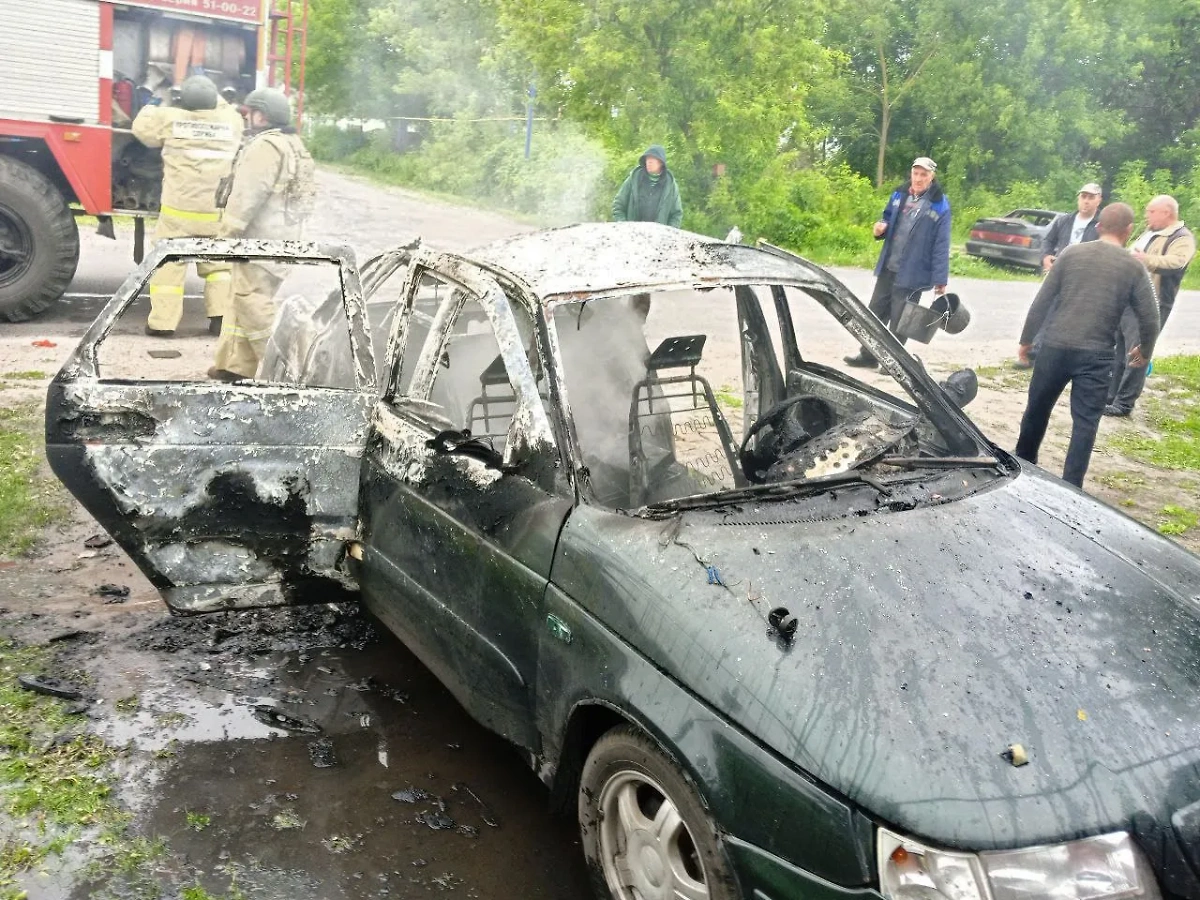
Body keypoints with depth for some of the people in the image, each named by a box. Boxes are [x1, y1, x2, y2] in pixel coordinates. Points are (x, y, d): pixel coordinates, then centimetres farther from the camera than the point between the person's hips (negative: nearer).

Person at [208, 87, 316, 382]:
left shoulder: (265, 146, -15)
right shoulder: (293, 145, 17)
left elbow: (247, 197, -20)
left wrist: (226, 234, -15)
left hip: (261, 239, -10)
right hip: (283, 234, 10)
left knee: (255, 302, -6)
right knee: (245, 299, 15)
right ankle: (236, 364, 20)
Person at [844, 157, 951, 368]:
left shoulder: (939, 206, -12)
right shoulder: (899, 195, 5)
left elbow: (941, 246, -13)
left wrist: (940, 280, -16)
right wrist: (881, 227, -4)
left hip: (912, 274, -6)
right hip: (888, 268, 6)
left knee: (899, 320, 4)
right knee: (876, 312, 13)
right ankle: (868, 355, 26)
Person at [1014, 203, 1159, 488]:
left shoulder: (1071, 253, 4)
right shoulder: (1134, 268, 1)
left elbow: (1041, 302, 2)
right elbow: (1150, 318, 2)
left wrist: (1026, 339, 12)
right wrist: (1144, 351, 20)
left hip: (1055, 347, 2)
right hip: (1096, 356, -2)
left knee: (1037, 409, 19)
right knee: (1085, 423, 4)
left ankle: (1022, 464, 36)